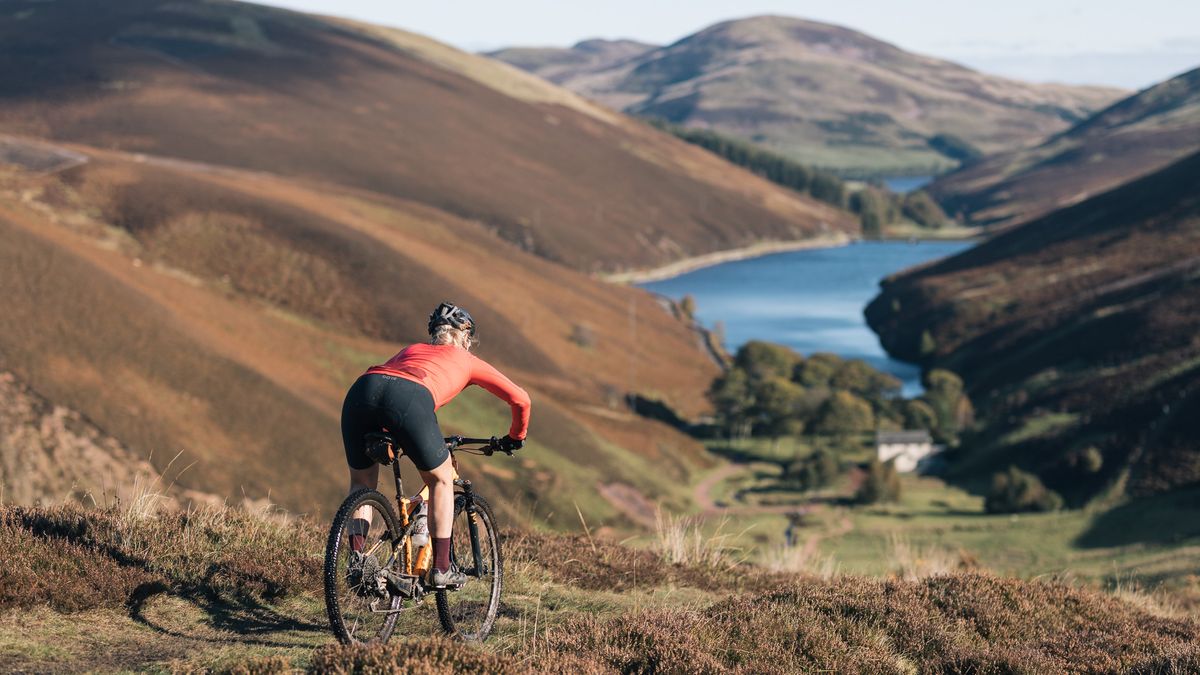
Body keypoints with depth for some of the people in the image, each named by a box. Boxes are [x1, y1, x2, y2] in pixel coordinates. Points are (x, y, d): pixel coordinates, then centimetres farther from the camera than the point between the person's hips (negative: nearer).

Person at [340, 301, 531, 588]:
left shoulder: (411, 350, 42)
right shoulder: (466, 360, 33)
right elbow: (519, 398, 31)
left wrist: (390, 438, 54)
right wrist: (516, 436, 49)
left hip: (360, 391, 4)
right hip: (407, 398, -4)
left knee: (362, 482, 27)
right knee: (441, 479, 21)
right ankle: (441, 570, 18)